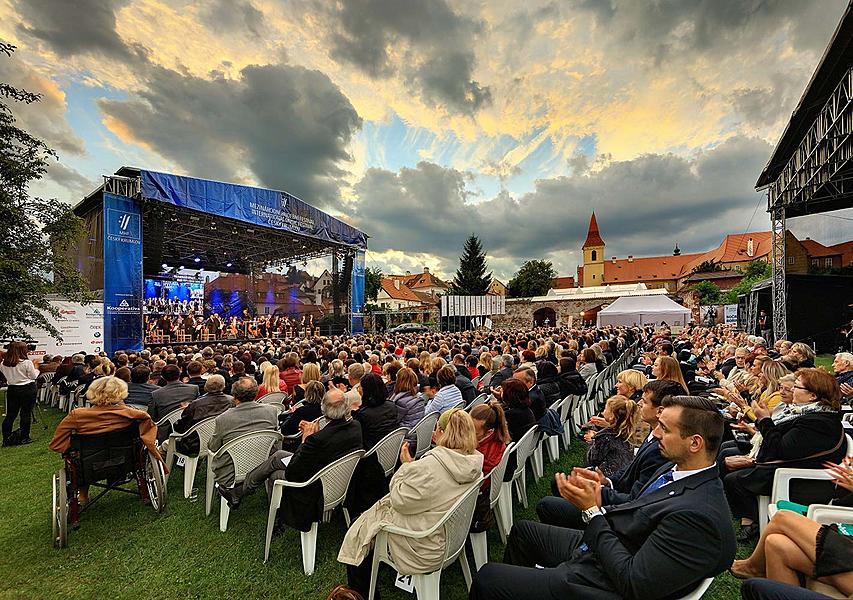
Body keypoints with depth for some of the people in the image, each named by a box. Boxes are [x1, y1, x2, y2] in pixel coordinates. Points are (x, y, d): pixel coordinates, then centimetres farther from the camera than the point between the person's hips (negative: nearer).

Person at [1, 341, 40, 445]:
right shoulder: (27, 363, -17)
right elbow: (34, 376, -8)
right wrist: (36, 368, 8)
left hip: (11, 389, 5)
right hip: (27, 390, -5)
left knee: (10, 414, 11)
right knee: (26, 414, 3)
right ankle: (24, 438, 8)